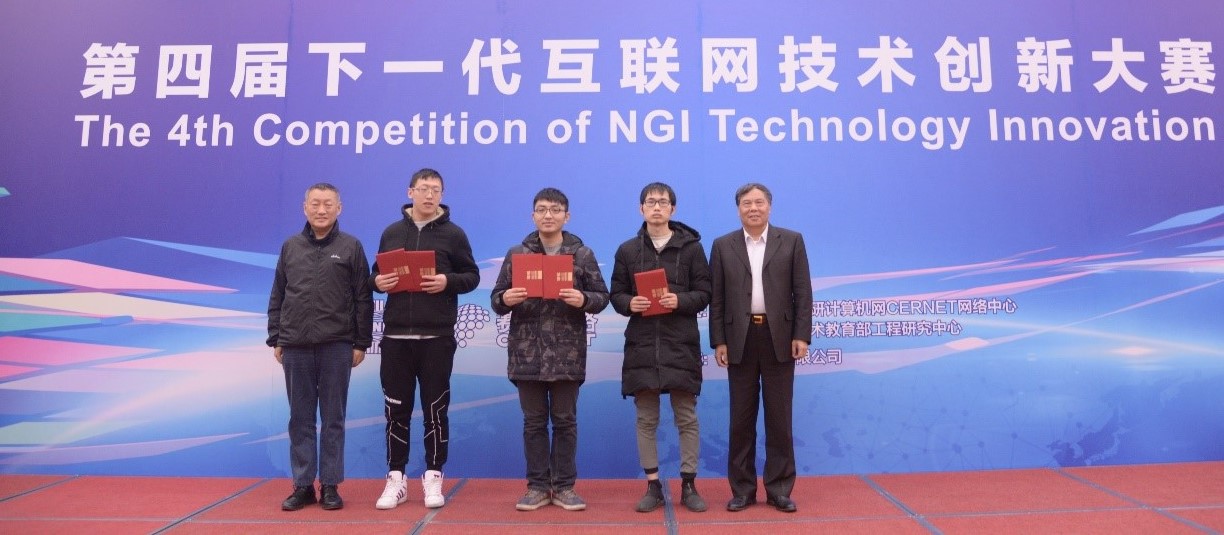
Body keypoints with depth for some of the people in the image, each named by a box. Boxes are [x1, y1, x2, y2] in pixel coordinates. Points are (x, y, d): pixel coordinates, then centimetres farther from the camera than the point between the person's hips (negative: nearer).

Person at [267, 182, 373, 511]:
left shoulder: (351, 247, 2)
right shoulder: (290, 246, 10)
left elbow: (363, 300, -1)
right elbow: (277, 298, 12)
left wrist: (361, 343, -4)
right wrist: (275, 339, 7)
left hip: (336, 346, -2)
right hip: (295, 347, 3)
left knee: (333, 419, 5)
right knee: (300, 419, 9)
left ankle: (330, 485, 15)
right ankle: (303, 485, 18)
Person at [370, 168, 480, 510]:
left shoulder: (453, 234, 4)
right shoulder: (391, 232, 11)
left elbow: (472, 276, 3)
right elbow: (375, 275, 16)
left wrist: (448, 282, -16)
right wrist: (378, 281, -7)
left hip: (437, 336, -2)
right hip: (396, 335, 3)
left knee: (435, 408, 4)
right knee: (396, 409, 8)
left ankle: (433, 477, 15)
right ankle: (396, 478, 19)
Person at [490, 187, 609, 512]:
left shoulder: (582, 254, 3)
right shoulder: (516, 254, 6)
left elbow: (602, 296, 3)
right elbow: (497, 300, 7)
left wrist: (583, 300, -18)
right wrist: (505, 299, -16)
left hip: (567, 353, -1)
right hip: (527, 352, 1)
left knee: (565, 421, 9)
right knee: (534, 421, 10)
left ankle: (564, 487, 21)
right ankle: (538, 486, 22)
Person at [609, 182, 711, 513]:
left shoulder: (691, 247, 5)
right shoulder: (627, 250, 9)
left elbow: (704, 293, 2)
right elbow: (616, 294, 10)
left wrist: (680, 301, -17)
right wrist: (629, 303, -12)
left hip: (681, 344, -1)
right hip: (642, 344, 2)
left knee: (687, 417, 4)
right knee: (646, 419, 7)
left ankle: (689, 484, 17)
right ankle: (653, 485, 17)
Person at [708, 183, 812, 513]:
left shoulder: (792, 241, 5)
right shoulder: (723, 246, 6)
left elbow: (802, 292, 2)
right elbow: (717, 299, 4)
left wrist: (802, 335, -6)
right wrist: (718, 341, -2)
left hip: (779, 338, 0)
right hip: (740, 340, 1)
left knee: (779, 418, 5)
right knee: (741, 418, 7)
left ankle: (779, 489, 17)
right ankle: (742, 489, 17)